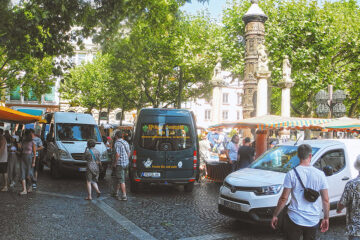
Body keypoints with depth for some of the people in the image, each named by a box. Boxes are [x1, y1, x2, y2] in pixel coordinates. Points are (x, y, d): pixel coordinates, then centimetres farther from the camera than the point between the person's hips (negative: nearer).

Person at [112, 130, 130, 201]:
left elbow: (117, 155, -22)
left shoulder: (117, 143, -15)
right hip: (126, 163, 8)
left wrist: (114, 163, -12)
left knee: (121, 180, -5)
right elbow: (129, 153, 15)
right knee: (118, 179, 20)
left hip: (120, 164, -8)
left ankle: (124, 196, -6)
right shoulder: (126, 143, 11)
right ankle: (116, 193, 31)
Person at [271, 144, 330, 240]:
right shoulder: (320, 174, -3)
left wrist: (275, 215, 1)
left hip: (294, 219, -2)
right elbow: (326, 200, 0)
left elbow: (284, 198, -9)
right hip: (313, 221, 3)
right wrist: (326, 218, 13)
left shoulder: (292, 173, -10)